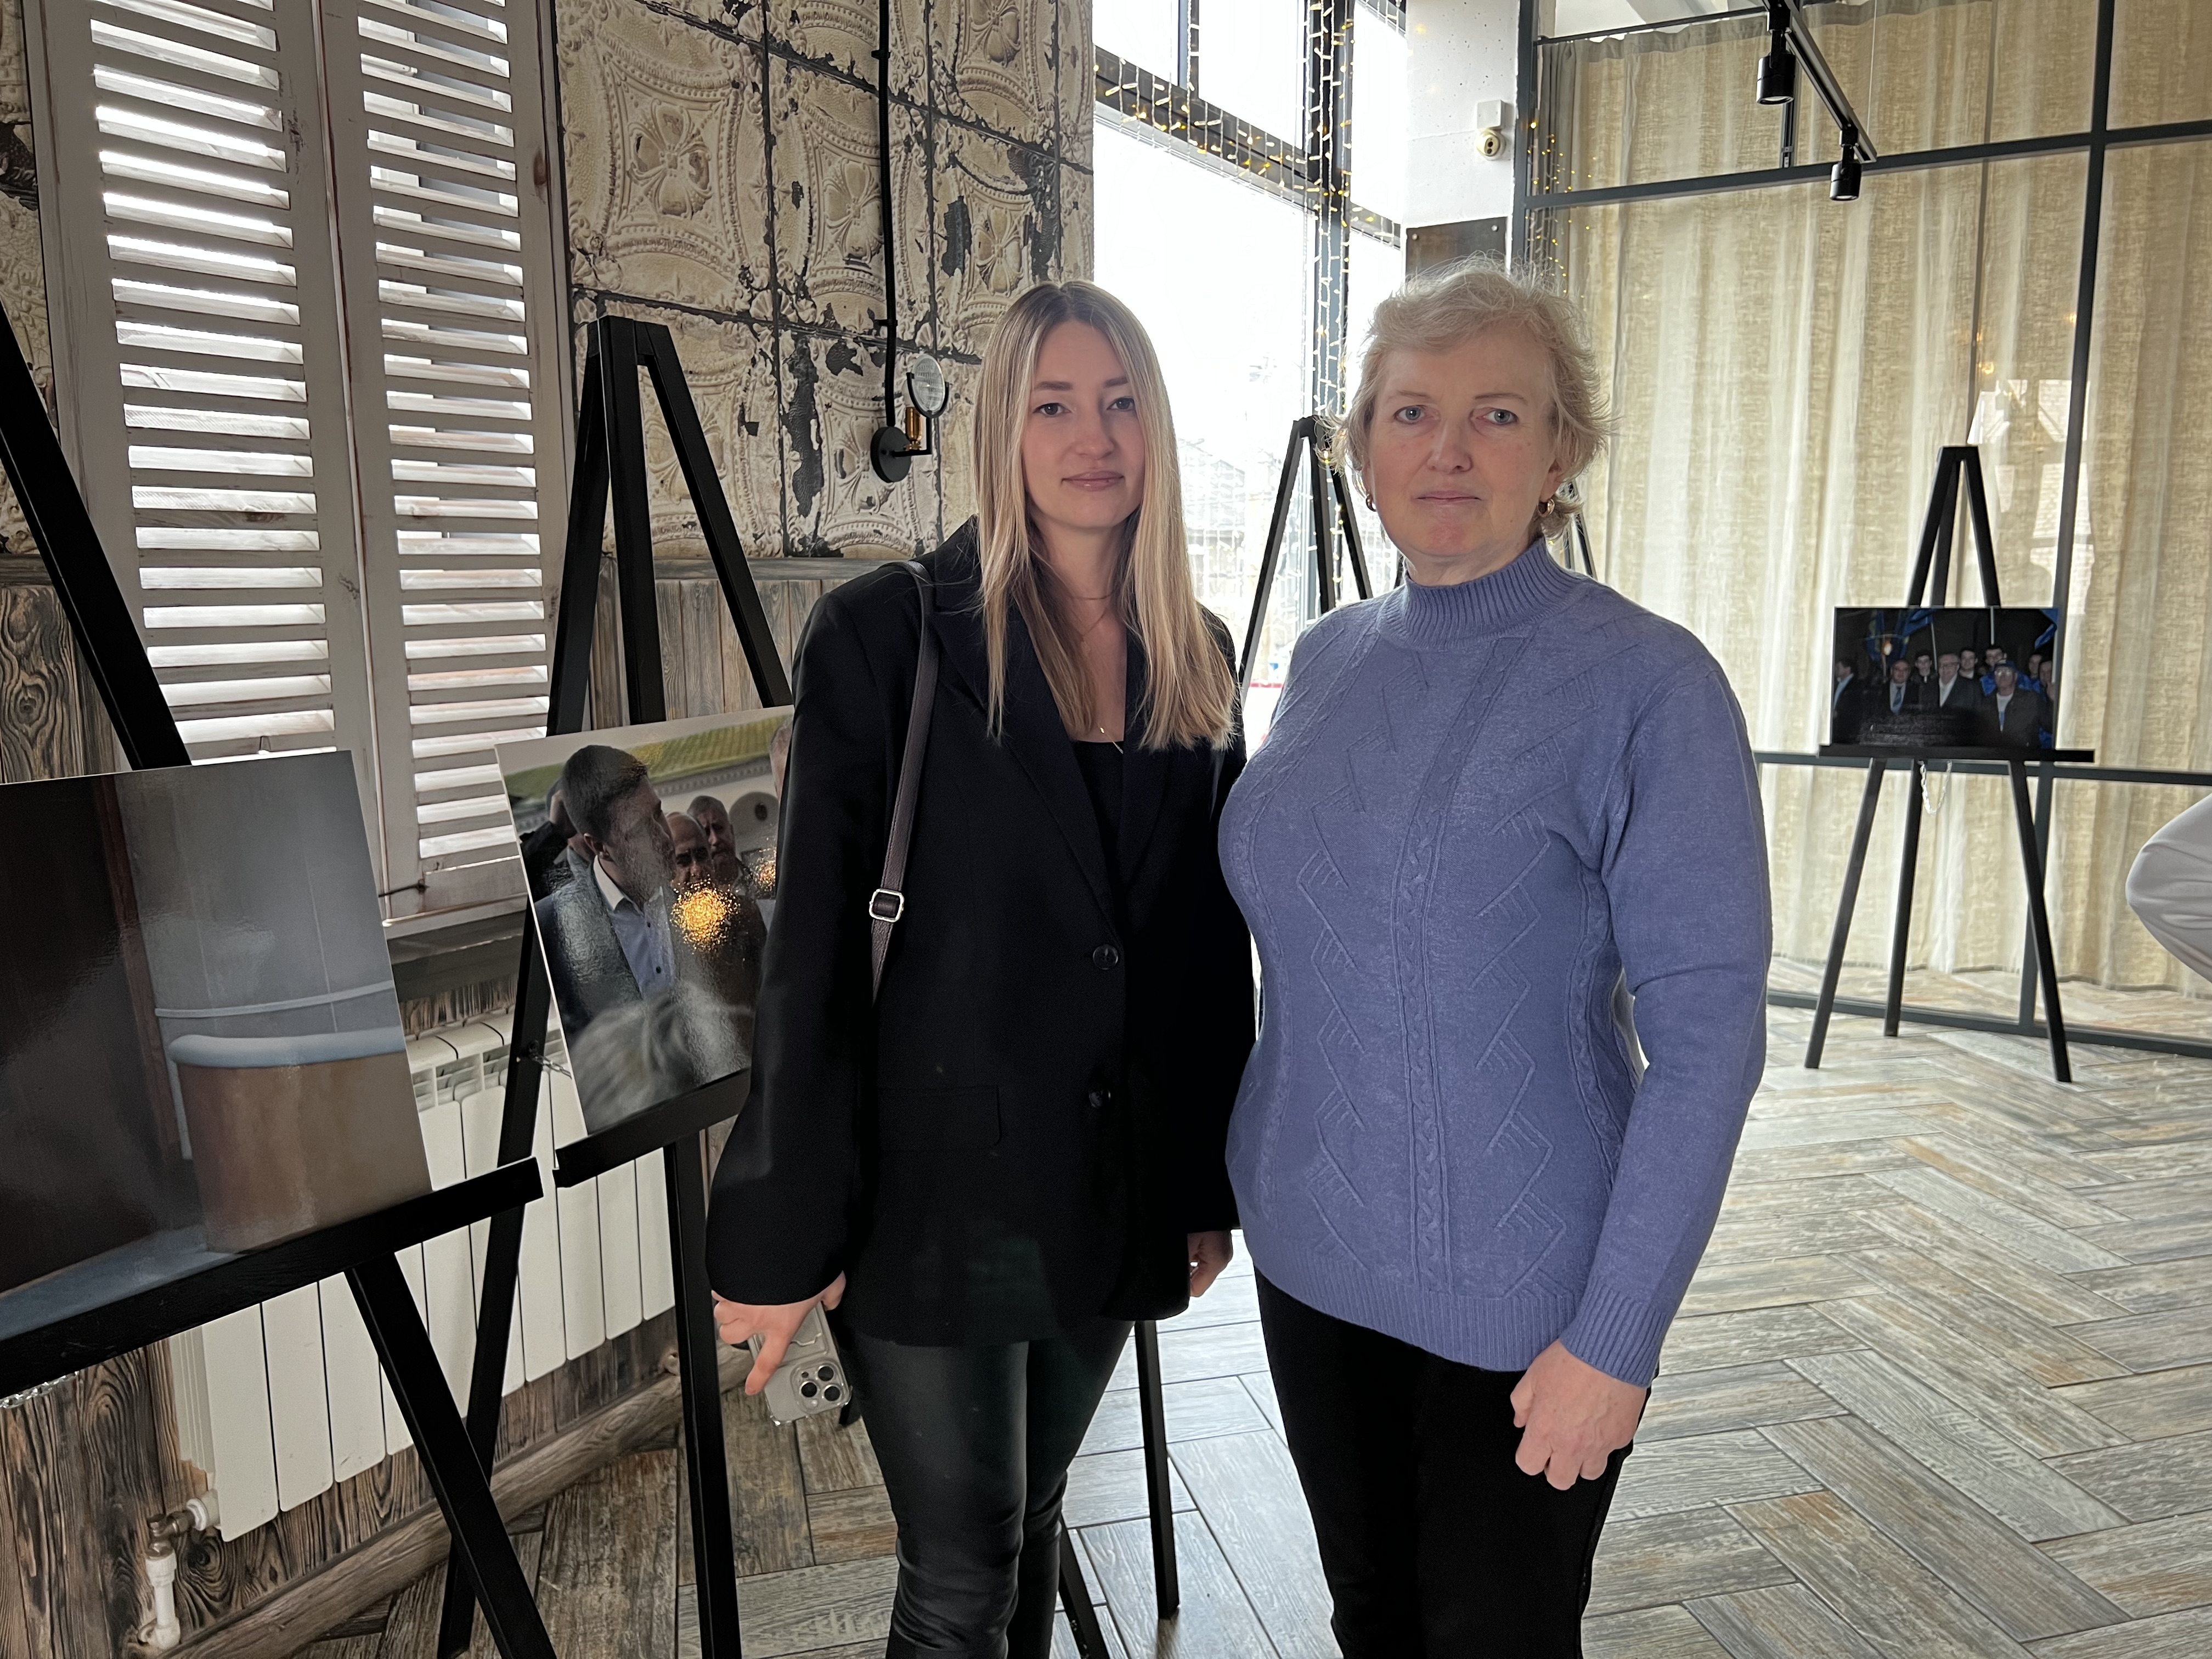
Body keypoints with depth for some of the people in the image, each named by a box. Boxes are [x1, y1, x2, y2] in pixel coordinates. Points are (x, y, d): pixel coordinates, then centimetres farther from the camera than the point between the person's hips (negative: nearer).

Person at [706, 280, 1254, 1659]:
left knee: (1033, 1518, 21)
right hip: (937, 1187, -4)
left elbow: (1214, 939, 8)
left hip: (1114, 1186, 5)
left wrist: (1212, 1182, 11)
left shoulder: (1196, 658, 4)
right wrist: (788, 1233, -10)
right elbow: (813, 943, -11)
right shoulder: (886, 636, -11)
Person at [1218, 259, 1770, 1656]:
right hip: (1313, 1255, 5)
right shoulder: (1328, 659, 2)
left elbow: (1708, 1035, -16)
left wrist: (1617, 1338, -17)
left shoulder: (1646, 687, -16)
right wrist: (1239, 1181, 12)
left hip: (1517, 1300, -5)